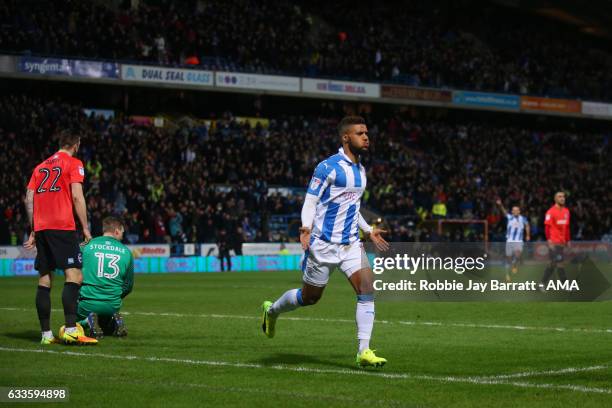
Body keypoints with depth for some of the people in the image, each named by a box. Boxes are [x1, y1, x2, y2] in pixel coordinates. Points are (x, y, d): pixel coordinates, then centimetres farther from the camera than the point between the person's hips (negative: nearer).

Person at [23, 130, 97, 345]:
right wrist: (85, 228, -5)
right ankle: (70, 330, -24)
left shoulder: (40, 167, 21)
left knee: (44, 281, 7)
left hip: (41, 228, 7)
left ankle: (46, 334, 5)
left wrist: (34, 231, 18)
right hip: (62, 227, -6)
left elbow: (29, 199, 15)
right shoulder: (74, 164, 3)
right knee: (74, 276, -11)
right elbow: (77, 196, -8)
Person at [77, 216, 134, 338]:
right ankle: (114, 321, -2)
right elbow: (129, 286, 10)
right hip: (113, 306, 3)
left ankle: (88, 322, -7)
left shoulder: (86, 246, 0)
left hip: (87, 305, -3)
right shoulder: (126, 252, 5)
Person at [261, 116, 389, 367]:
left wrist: (368, 230, 23)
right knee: (309, 297, 8)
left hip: (351, 243, 6)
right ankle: (272, 310, 39)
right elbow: (310, 201, -11)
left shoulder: (360, 170, 13)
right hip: (323, 244, -6)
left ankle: (363, 351, -13)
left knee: (367, 289, -14)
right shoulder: (329, 167, -11)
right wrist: (306, 227, -27)